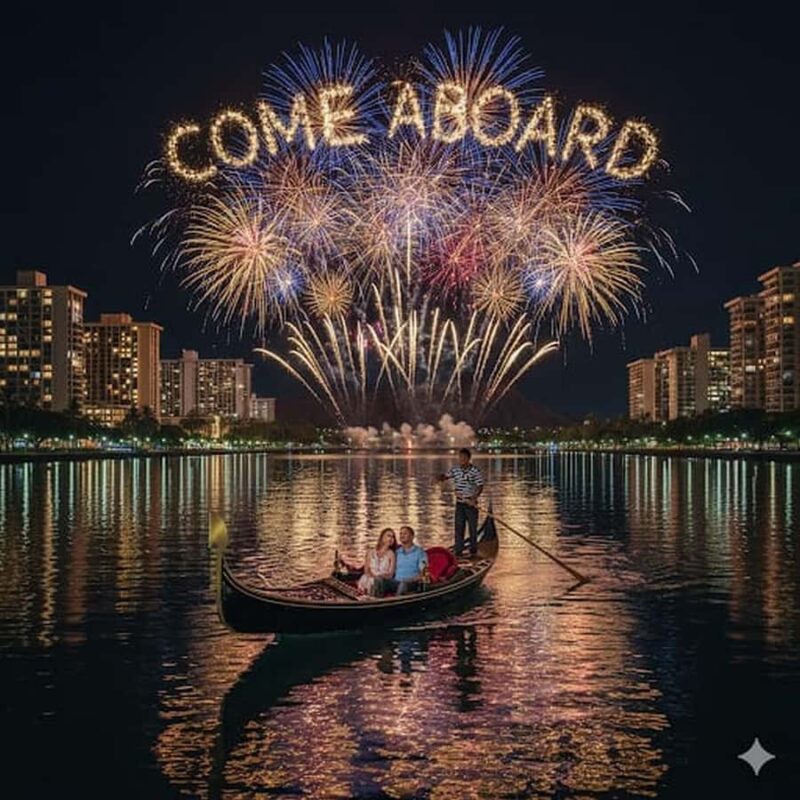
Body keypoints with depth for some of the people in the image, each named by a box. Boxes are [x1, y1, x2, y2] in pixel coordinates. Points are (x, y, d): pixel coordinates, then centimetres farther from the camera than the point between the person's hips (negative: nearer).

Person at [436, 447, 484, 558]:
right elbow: (445, 475, 10)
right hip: (459, 503, 4)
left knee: (472, 527, 4)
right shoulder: (455, 470, 2)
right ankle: (458, 550, 13)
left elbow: (480, 486, -13)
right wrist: (440, 478, -15)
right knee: (458, 527, 6)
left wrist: (474, 498, -27)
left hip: (471, 503, -4)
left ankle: (473, 551, 15)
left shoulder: (475, 471, -11)